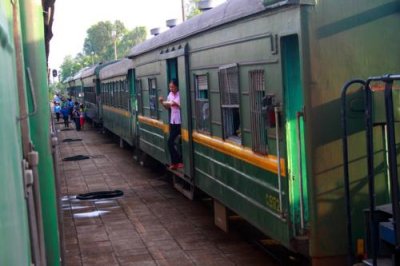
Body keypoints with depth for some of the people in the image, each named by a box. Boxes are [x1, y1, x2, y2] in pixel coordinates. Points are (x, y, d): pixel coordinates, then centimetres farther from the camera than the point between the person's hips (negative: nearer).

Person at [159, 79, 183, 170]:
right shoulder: (170, 94, 7)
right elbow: (167, 107, 17)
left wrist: (176, 104, -27)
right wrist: (162, 102, -1)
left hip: (180, 122, -7)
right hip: (173, 122, 7)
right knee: (170, 142, 5)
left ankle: (181, 161, 15)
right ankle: (175, 162, 14)